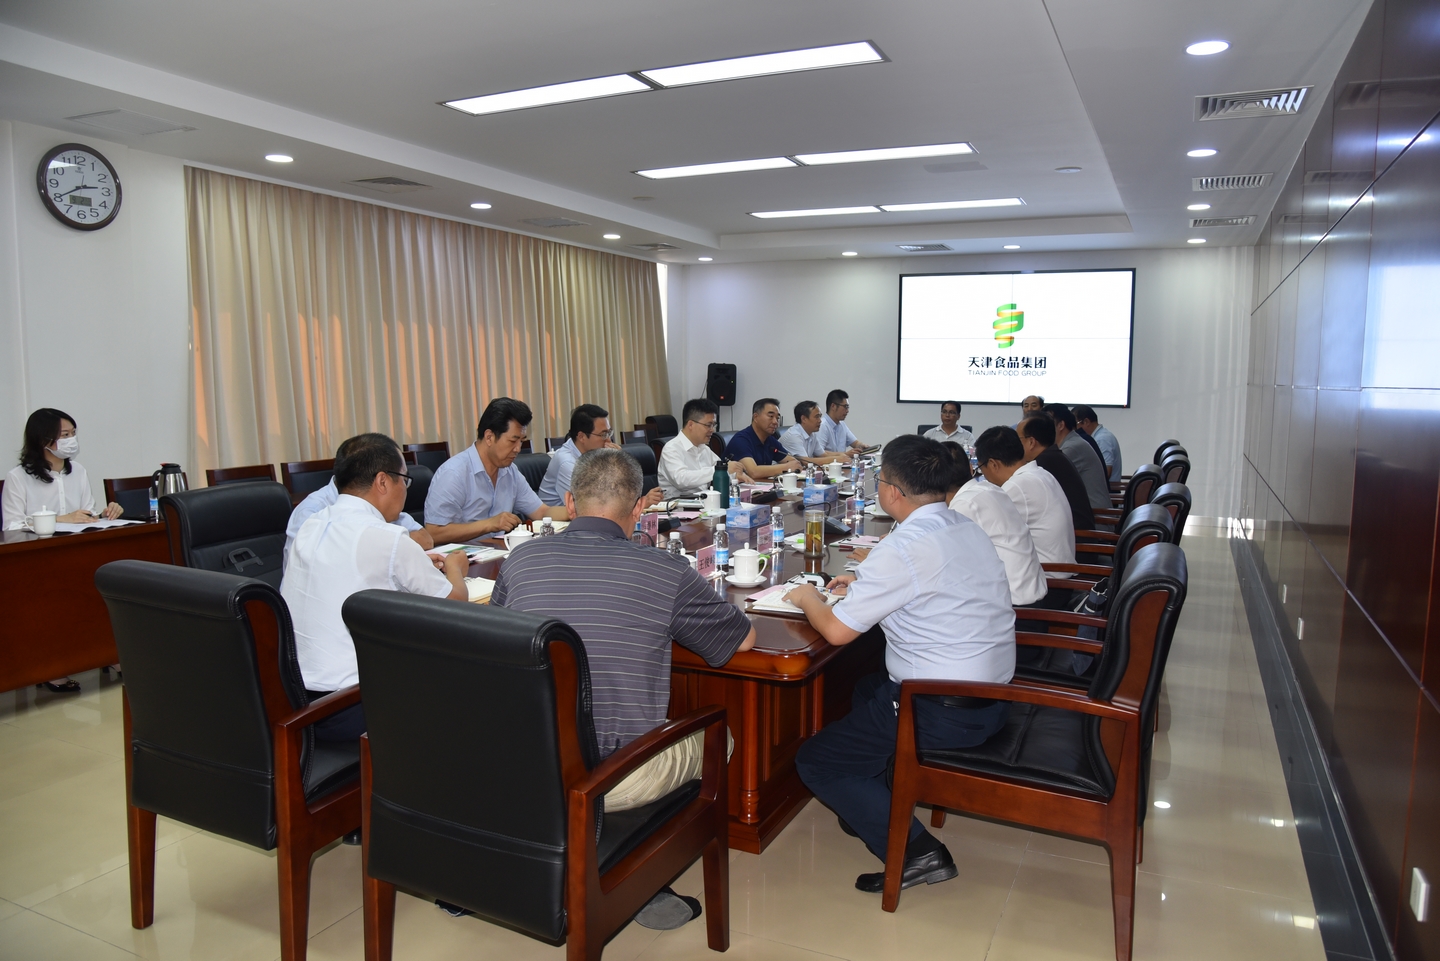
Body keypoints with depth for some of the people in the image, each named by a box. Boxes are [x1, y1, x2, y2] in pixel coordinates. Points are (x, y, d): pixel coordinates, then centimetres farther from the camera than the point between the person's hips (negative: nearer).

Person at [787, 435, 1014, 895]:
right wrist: (865, 584, 17)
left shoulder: (904, 547, -22)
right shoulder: (968, 528, 5)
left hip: (944, 713, -9)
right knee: (866, 689, 32)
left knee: (814, 762, 4)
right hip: (991, 696, 9)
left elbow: (837, 629, -18)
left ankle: (915, 850, -4)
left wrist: (808, 598, 2)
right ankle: (871, 808, 33)